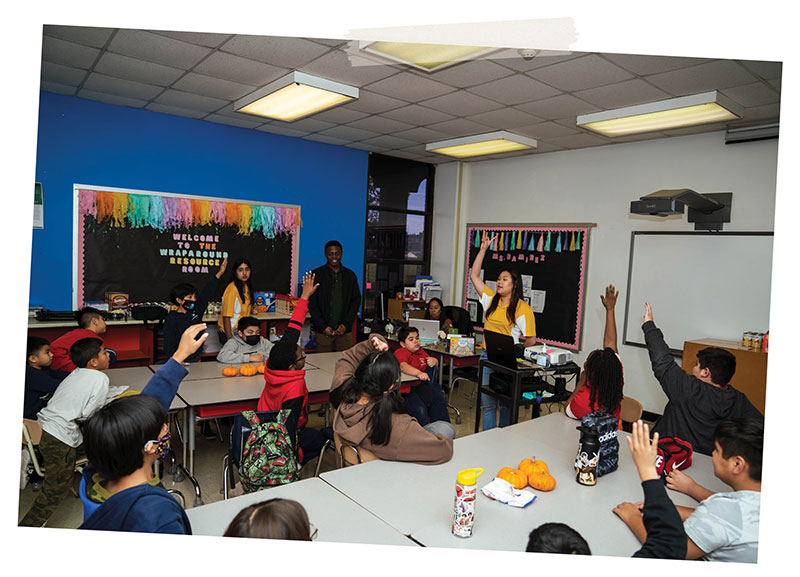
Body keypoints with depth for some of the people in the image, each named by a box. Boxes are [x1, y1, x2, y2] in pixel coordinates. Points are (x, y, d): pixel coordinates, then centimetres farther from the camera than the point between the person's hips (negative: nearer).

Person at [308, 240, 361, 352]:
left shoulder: (350, 275, 10)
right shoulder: (316, 275, 1)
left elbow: (356, 301, 9)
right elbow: (311, 304, -1)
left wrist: (346, 324, -3)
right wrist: (323, 327, -9)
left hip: (345, 331, 2)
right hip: (323, 331, -2)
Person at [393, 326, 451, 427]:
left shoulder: (420, 351, 18)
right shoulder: (400, 352, -9)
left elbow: (430, 361, 30)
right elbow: (403, 366, -30)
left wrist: (434, 361, 2)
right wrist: (418, 373, -48)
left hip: (418, 386, 7)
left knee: (438, 396, -18)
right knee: (419, 409, -31)